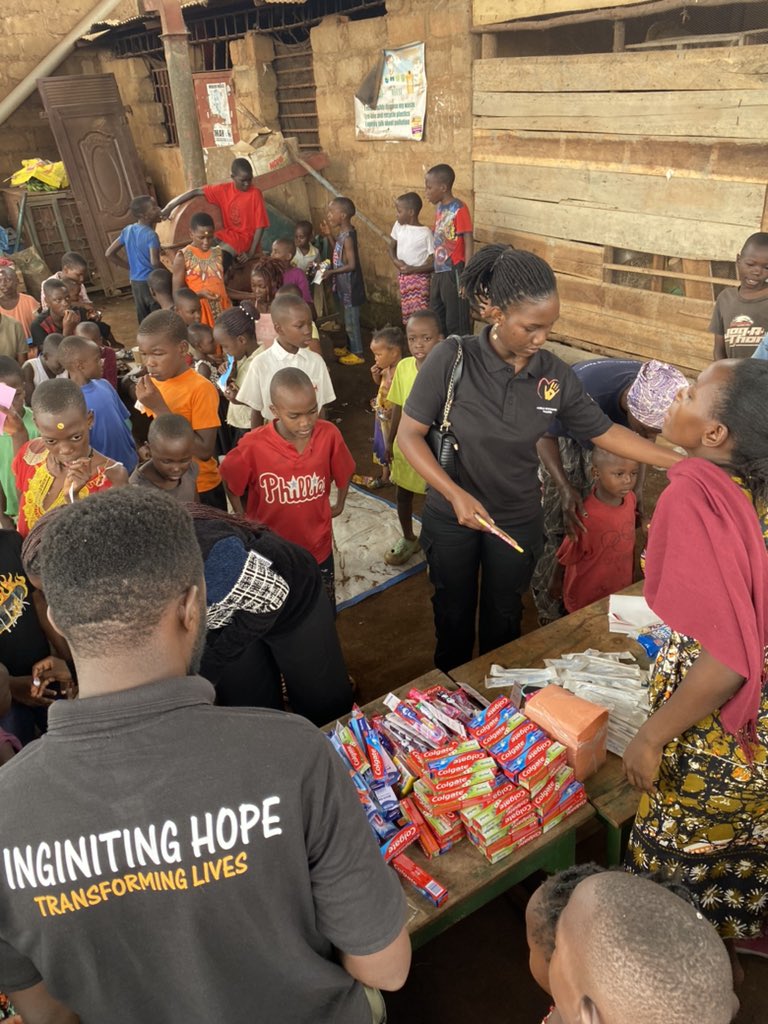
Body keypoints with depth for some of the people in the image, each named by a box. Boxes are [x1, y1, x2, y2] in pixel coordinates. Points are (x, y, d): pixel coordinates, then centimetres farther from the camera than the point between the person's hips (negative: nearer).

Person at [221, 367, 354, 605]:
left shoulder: (329, 434, -19)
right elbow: (229, 480, -4)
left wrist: (340, 505, 12)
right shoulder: (254, 445, -24)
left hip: (317, 546, 2)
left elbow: (344, 472, 2)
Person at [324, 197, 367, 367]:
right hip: (344, 284, 9)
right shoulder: (343, 232, 4)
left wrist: (331, 272, -22)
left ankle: (357, 354, 12)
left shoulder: (347, 236, -23)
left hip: (350, 285, -9)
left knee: (351, 320, 1)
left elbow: (351, 265, -25)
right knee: (348, 319, 21)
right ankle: (350, 348, 34)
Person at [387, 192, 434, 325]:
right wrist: (395, 261, -6)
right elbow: (391, 246, 16)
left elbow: (434, 262, -14)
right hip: (403, 278, 6)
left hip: (420, 278, -6)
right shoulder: (398, 226, 3)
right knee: (407, 315, 12)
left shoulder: (426, 233, -15)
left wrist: (412, 269, -23)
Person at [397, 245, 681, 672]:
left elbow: (605, 431, -3)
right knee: (454, 614, 20)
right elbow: (410, 434, -17)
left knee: (504, 618, 21)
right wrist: (456, 494, -28)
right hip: (452, 516, -2)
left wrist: (683, 463, -7)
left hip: (518, 520, 2)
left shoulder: (555, 374, -13)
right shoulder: (452, 359, -22)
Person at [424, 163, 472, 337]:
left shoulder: (459, 209, -14)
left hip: (454, 273, -8)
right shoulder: (439, 208, 10)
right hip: (439, 272, 8)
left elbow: (468, 243, -15)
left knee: (456, 324, -1)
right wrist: (435, 271, 15)